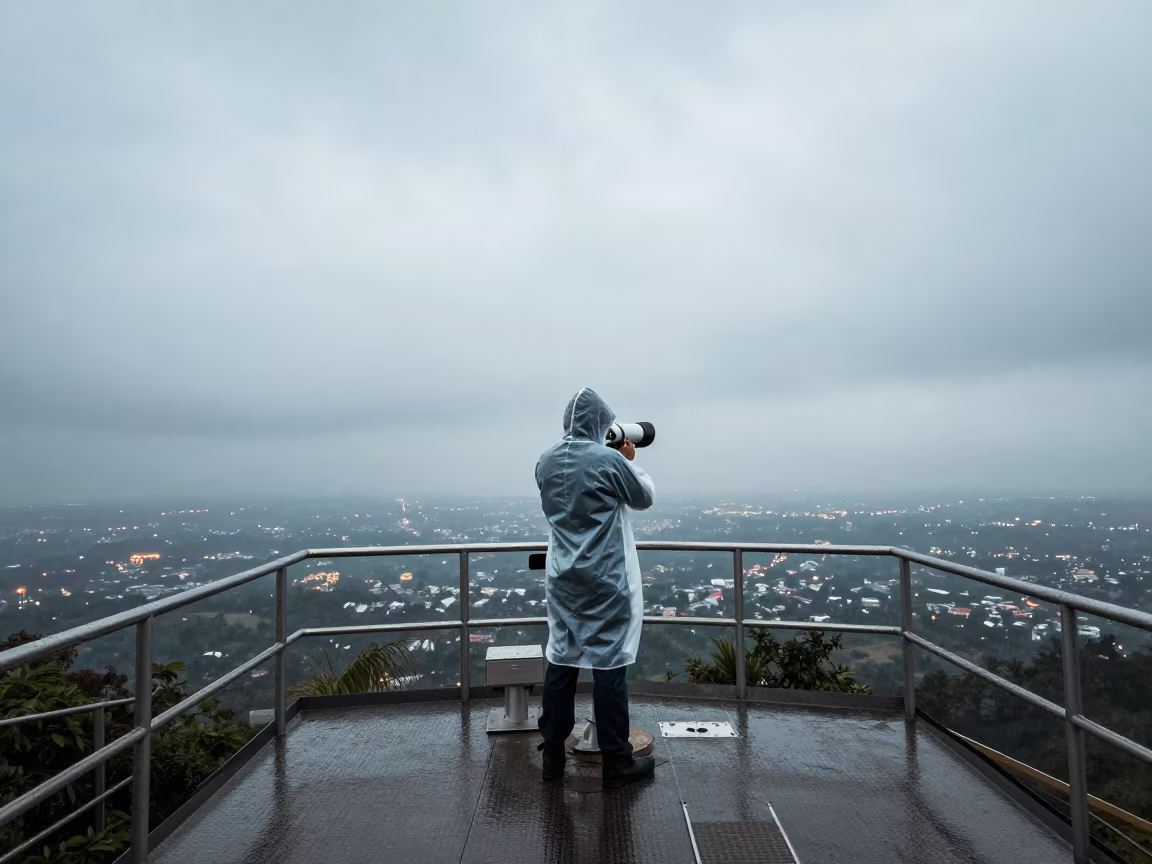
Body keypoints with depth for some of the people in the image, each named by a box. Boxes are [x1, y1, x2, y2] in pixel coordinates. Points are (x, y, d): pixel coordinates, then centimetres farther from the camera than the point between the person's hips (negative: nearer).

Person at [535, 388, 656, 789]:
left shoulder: (546, 462, 3)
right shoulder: (609, 459, -15)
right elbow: (644, 498, 0)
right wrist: (631, 461, 14)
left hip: (562, 577, 6)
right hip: (605, 579, -6)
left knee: (561, 662, 12)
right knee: (609, 665, 2)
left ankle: (552, 755, 23)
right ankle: (616, 762, 13)